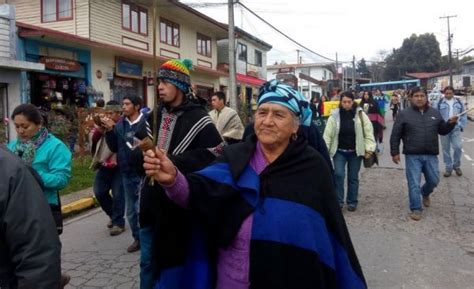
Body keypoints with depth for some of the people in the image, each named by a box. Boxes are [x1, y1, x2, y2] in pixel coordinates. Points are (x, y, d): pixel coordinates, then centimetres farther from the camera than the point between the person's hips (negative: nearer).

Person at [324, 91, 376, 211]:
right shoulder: (334, 116, -4)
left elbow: (368, 133, -3)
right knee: (339, 175, -11)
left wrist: (369, 149, -10)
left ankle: (352, 202, 23)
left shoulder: (361, 115, -3)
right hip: (339, 151, 0)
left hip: (355, 152, 1)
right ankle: (338, 201, 4)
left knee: (353, 178, 9)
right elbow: (328, 135, -4)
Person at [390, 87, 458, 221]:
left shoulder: (435, 113, 8)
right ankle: (416, 209, 9)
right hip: (412, 156, -3)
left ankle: (425, 193, 44)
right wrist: (395, 152, -5)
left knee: (434, 180, 12)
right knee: (414, 183, -2)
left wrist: (451, 123, -4)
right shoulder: (404, 114, -3)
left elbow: (443, 131, 16)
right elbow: (395, 135, -2)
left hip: (431, 155, 4)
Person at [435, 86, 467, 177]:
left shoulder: (458, 102, 7)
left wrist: (461, 126, 0)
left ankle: (456, 166, 17)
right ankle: (448, 168, 16)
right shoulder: (440, 103, 0)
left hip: (456, 129, 1)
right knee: (446, 149, 5)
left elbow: (464, 115, 10)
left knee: (458, 147, -4)